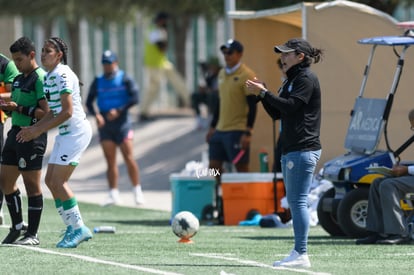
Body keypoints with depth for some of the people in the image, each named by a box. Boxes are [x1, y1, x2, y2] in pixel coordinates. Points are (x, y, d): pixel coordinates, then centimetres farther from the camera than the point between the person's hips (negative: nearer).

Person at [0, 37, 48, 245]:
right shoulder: (18, 79, 16)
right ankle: (17, 226, 23)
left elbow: (46, 112, -19)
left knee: (32, 184, -3)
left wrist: (19, 108, -20)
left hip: (32, 136, -9)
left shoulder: (40, 78, -12)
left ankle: (32, 234, 3)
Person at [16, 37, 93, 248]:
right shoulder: (48, 77, 14)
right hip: (65, 133, 10)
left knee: (58, 181, -12)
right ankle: (72, 228, 12)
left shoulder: (62, 75, -16)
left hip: (76, 131, -10)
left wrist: (39, 130, -18)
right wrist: (34, 129, 6)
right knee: (50, 181, 7)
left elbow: (67, 112, -22)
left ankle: (78, 228, -6)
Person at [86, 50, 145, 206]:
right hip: (105, 124, 3)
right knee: (110, 161, 2)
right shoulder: (98, 82, 11)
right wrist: (96, 114, -11)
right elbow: (89, 102, 8)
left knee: (128, 157, -9)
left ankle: (137, 191, -2)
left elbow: (134, 98, -7)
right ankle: (113, 194, 2)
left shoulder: (124, 79, 2)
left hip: (121, 122, -3)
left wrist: (119, 110, -16)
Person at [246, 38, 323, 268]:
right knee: (295, 202, 10)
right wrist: (262, 93, 7)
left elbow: (290, 106, -20)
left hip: (303, 149, -11)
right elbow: (277, 113, 19)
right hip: (291, 149, 11)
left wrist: (264, 93, -16)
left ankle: (301, 254, -14)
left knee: (298, 201, -13)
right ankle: (299, 254, 12)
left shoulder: (307, 79, -8)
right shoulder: (292, 80, 22)